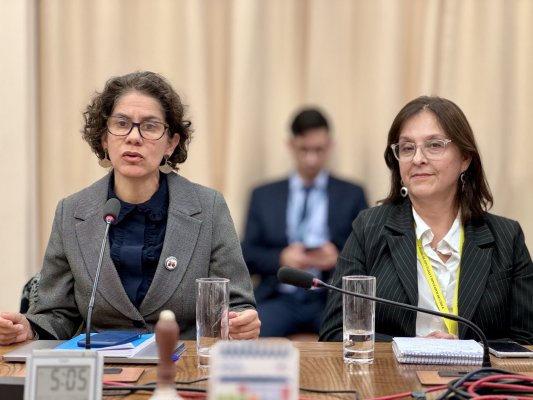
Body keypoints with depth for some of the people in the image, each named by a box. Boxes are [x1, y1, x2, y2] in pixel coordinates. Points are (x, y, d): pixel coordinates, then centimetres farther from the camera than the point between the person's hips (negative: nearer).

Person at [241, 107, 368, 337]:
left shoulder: (352, 195, 13)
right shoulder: (263, 196, 15)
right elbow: (247, 255, 9)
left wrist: (338, 259, -14)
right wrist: (282, 259, -11)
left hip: (331, 299, 0)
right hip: (280, 298, 1)